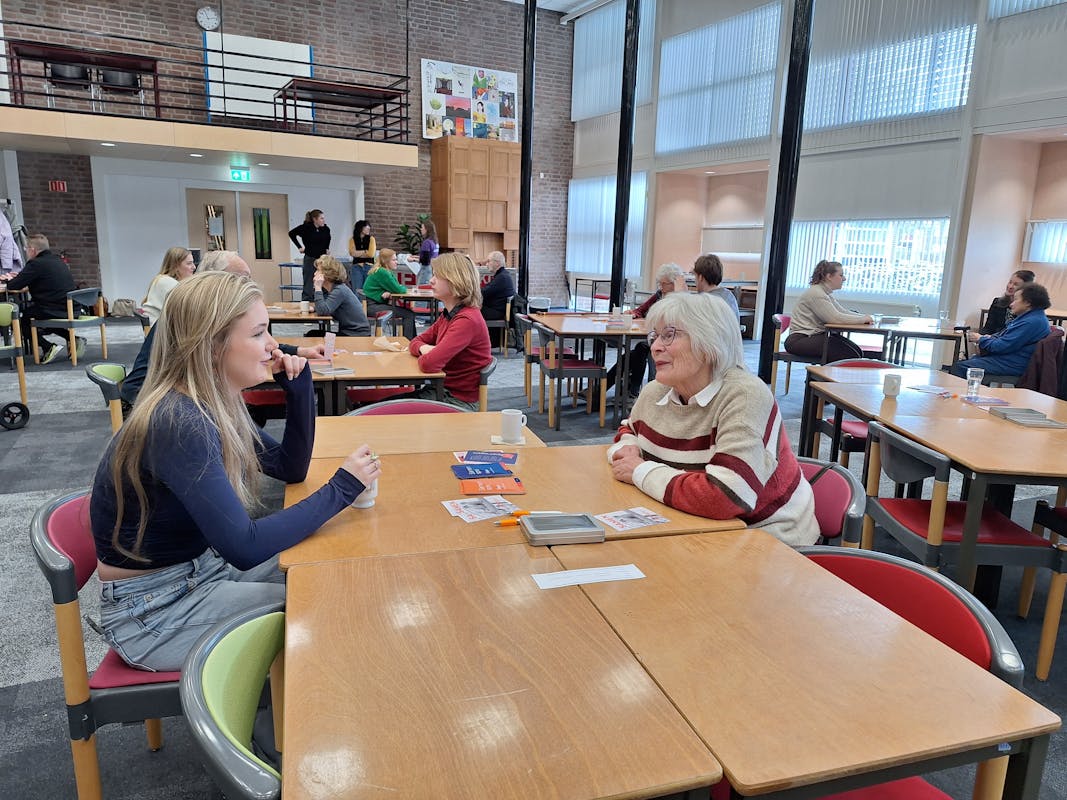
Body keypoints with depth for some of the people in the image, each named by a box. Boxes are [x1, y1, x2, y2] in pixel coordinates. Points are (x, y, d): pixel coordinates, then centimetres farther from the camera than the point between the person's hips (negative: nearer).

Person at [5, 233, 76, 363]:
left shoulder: (36, 264, -10)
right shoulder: (59, 261, 14)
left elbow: (12, 286, -9)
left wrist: (9, 280, 13)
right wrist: (19, 278, 27)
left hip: (54, 312, -7)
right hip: (71, 310, 7)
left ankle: (48, 347, 1)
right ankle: (74, 339, 13)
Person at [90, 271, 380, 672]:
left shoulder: (217, 404, -2)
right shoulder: (178, 423, -30)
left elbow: (290, 468, 8)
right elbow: (244, 547, -31)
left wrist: (299, 389, -6)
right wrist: (340, 489, -25)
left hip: (199, 567, 8)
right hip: (150, 610, -8)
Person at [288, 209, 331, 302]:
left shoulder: (326, 229, 0)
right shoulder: (306, 227, -11)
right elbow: (291, 233, -1)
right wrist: (300, 247, -4)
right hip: (310, 259, -4)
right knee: (308, 286, -1)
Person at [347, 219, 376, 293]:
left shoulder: (371, 239, 5)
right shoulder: (352, 240, 6)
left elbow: (371, 254, -5)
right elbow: (352, 253, -7)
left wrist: (358, 253, 0)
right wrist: (365, 251, -2)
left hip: (369, 267, 0)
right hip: (356, 267, 0)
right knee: (357, 291, -1)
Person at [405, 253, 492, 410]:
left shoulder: (467, 320, -23)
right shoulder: (448, 315, 9)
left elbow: (429, 364, -32)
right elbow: (416, 341, 17)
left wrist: (426, 356, -7)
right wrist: (424, 348, -8)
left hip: (460, 401, -8)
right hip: (443, 390, 9)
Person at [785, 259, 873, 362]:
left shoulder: (826, 293, 17)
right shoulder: (816, 293, -15)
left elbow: (843, 311, 16)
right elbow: (835, 318, -22)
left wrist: (864, 317, -1)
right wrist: (862, 319, -12)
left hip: (816, 335, 10)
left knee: (857, 353, -5)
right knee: (848, 356, -20)